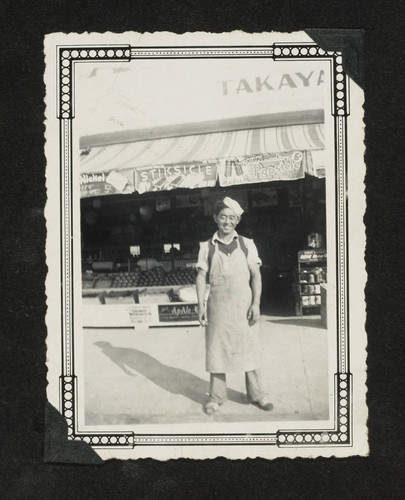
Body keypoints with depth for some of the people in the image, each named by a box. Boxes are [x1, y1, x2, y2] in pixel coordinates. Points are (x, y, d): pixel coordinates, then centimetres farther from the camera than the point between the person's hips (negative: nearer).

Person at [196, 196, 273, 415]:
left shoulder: (247, 244, 5)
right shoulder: (207, 247, 5)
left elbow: (255, 274, 2)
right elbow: (201, 276, 4)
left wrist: (256, 303, -7)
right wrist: (201, 304, -5)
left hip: (243, 303, 0)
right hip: (218, 304, 0)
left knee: (248, 348, 5)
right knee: (216, 349, 5)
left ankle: (256, 393, 17)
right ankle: (216, 396, 15)